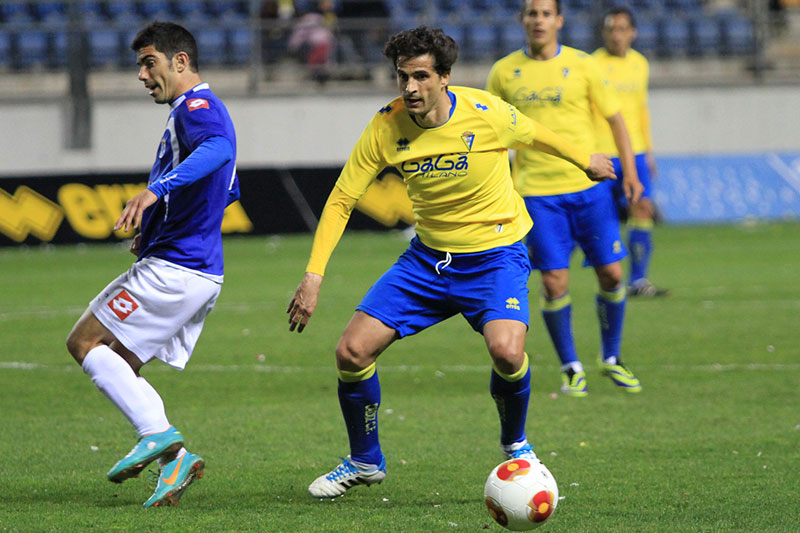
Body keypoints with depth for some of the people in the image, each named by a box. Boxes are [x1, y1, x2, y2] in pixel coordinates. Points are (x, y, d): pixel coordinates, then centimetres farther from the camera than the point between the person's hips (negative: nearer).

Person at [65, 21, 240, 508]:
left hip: (173, 268, -10)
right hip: (201, 271, 10)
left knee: (85, 341, -4)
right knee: (118, 367, 11)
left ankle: (158, 434, -14)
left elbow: (218, 150, -36)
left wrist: (157, 190, -48)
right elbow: (229, 191, 34)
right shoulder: (200, 111, 21)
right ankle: (174, 459, -1)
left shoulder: (196, 106, -12)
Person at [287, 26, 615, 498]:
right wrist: (314, 275, -14)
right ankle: (365, 462, 19)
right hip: (427, 258, 4)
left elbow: (535, 135, 3)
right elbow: (342, 200, -6)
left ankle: (516, 444, 2)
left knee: (506, 351, -30)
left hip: (495, 254, -3)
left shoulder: (485, 113, -20)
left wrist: (585, 160, 20)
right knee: (352, 352, -7)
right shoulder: (386, 127, -13)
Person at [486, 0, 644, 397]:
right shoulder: (504, 73, 3)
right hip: (537, 192, -1)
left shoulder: (581, 66, 1)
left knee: (611, 274, 0)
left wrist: (629, 171, 0)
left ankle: (611, 360, 20)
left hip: (588, 186, 1)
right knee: (554, 282, -7)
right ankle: (571, 369, 8)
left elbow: (615, 117, 8)